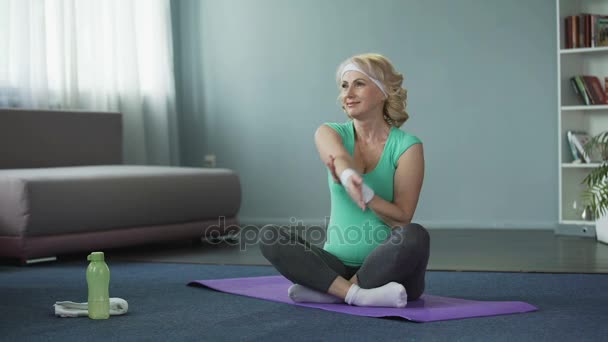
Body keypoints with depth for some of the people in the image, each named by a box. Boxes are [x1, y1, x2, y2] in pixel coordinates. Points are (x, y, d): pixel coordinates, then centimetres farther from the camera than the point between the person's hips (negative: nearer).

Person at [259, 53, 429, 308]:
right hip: (339, 263, 3)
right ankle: (358, 294, -32)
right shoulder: (329, 133, 1)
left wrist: (362, 191, -30)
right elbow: (339, 157, -26)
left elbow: (402, 218, -12)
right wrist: (348, 176, -51)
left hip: (388, 268, -2)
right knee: (269, 236, -20)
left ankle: (329, 290, -24)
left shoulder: (407, 146, -6)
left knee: (416, 236, -34)